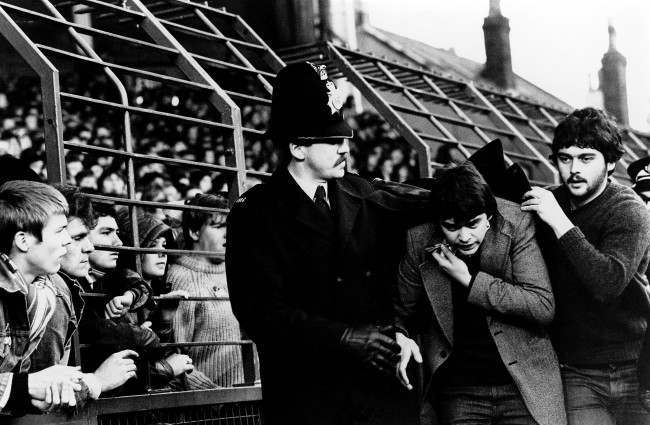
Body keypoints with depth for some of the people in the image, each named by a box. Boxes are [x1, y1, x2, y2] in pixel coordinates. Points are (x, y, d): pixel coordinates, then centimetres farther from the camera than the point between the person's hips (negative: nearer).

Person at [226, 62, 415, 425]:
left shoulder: (364, 196, 9)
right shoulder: (255, 214, -5)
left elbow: (391, 278, 15)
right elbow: (261, 310, -13)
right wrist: (344, 337, -18)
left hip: (382, 386, 4)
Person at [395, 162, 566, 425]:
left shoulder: (516, 225, -11)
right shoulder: (420, 241, -6)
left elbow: (543, 308, -17)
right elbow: (403, 314, 8)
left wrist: (469, 280, -19)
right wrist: (400, 338, -14)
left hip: (524, 384, -1)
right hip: (459, 391, 1)